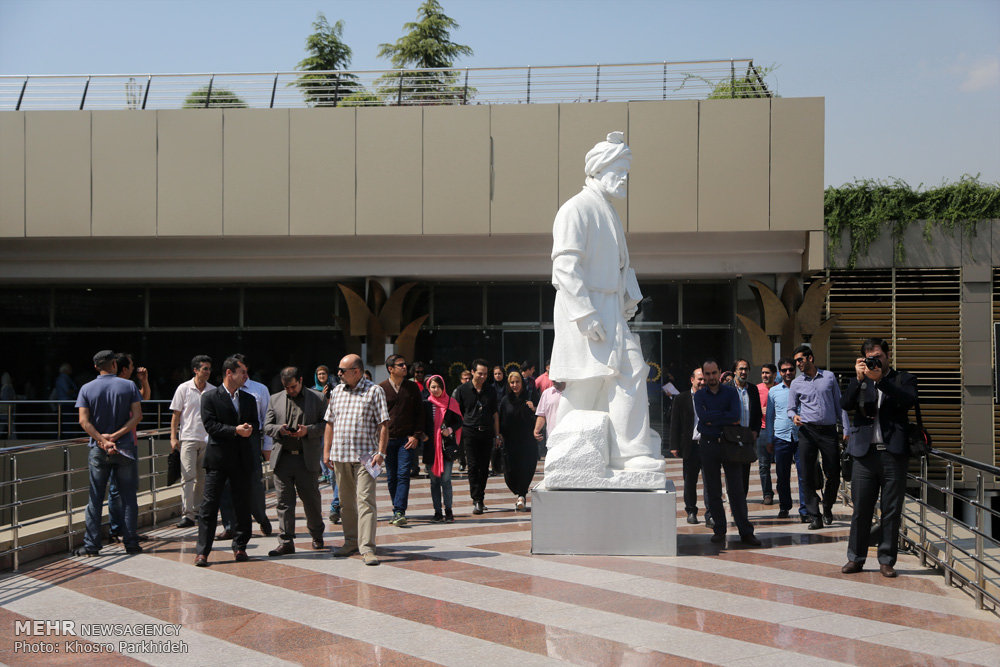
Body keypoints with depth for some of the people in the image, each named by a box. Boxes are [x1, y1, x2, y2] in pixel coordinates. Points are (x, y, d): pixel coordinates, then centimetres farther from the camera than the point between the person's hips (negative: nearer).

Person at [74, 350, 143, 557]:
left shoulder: (86, 389, 1)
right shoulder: (129, 386, 0)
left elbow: (84, 421, -8)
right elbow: (137, 416, -8)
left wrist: (102, 440, -12)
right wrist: (115, 436, -11)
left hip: (98, 450, 1)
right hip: (125, 447, -1)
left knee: (95, 498, 6)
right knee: (128, 497, 6)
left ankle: (91, 544, 4)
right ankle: (130, 542, 5)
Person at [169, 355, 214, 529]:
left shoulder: (213, 391, 7)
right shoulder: (184, 388, 0)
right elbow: (176, 415, 3)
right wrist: (173, 437, -4)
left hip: (207, 440, 3)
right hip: (188, 438, -3)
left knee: (202, 478, 8)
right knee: (188, 476, -11)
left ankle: (197, 510, 20)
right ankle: (187, 514, -13)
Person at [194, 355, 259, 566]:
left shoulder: (249, 399, 15)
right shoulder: (210, 397, 0)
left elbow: (255, 425, 15)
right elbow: (210, 425, -9)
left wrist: (249, 429, -8)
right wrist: (235, 430, -17)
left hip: (243, 459, 4)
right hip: (218, 458, -4)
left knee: (243, 504, 6)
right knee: (210, 504, -4)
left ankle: (240, 547, 18)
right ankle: (202, 551, -1)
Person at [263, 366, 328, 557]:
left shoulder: (317, 398, 5)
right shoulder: (274, 400, 13)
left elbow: (326, 424, 2)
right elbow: (267, 426, 12)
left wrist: (308, 430, -14)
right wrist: (279, 429, -10)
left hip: (307, 459, -2)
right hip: (282, 457, 2)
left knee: (311, 499, 6)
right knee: (284, 501, -1)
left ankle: (317, 536, 26)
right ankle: (286, 542, 2)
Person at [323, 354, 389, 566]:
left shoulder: (374, 391, -1)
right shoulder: (336, 392, 14)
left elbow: (383, 425, -3)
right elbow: (330, 423, 18)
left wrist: (380, 452, -11)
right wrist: (326, 451, 11)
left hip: (365, 456, -5)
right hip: (340, 455, 5)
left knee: (365, 500, -11)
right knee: (346, 501, 11)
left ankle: (367, 548, -13)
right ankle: (351, 542, 21)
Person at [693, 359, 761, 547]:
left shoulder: (731, 392, 4)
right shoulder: (699, 395, 6)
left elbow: (736, 415, -13)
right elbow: (702, 415, -13)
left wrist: (713, 419, -12)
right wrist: (726, 417, -12)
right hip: (708, 445, 1)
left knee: (736, 489, -3)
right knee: (712, 491, 4)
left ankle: (746, 532, -1)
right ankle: (719, 530, 12)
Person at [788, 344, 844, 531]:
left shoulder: (829, 377, 8)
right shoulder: (796, 384, 9)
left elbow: (839, 404, 10)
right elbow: (791, 408, 12)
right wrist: (794, 416, -12)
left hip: (829, 431, 0)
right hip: (807, 431, 0)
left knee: (834, 474, 1)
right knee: (808, 475, -4)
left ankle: (827, 507, 26)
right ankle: (814, 516, 0)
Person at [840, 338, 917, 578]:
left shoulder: (903, 379, 10)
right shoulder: (860, 381, 15)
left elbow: (909, 401, -11)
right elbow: (845, 405, -1)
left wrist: (880, 379, -16)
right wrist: (859, 379, -12)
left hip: (894, 453, -1)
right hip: (865, 453, 1)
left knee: (892, 511, 2)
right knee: (860, 509, 3)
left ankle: (887, 560, 11)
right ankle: (856, 558, 13)